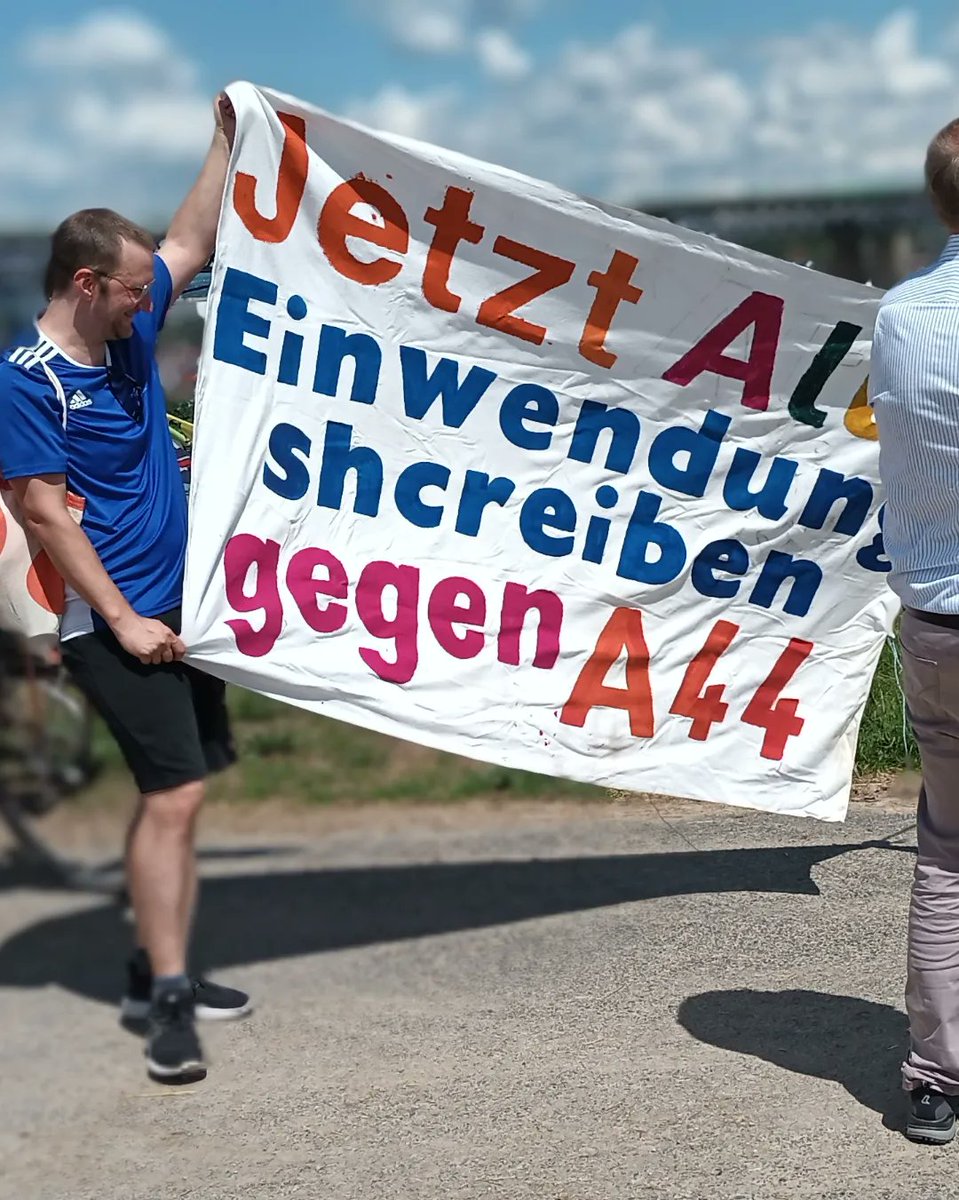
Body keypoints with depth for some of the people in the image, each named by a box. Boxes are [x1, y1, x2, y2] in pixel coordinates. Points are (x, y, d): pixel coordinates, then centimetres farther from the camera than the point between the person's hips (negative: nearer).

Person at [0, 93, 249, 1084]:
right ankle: (166, 1000, -7)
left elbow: (190, 245, 23)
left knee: (173, 794, 12)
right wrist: (122, 620, -18)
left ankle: (157, 972, 22)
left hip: (177, 604, 9)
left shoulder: (128, 332, 8)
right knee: (174, 792, -13)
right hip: (115, 620, -9)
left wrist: (228, 137, 22)